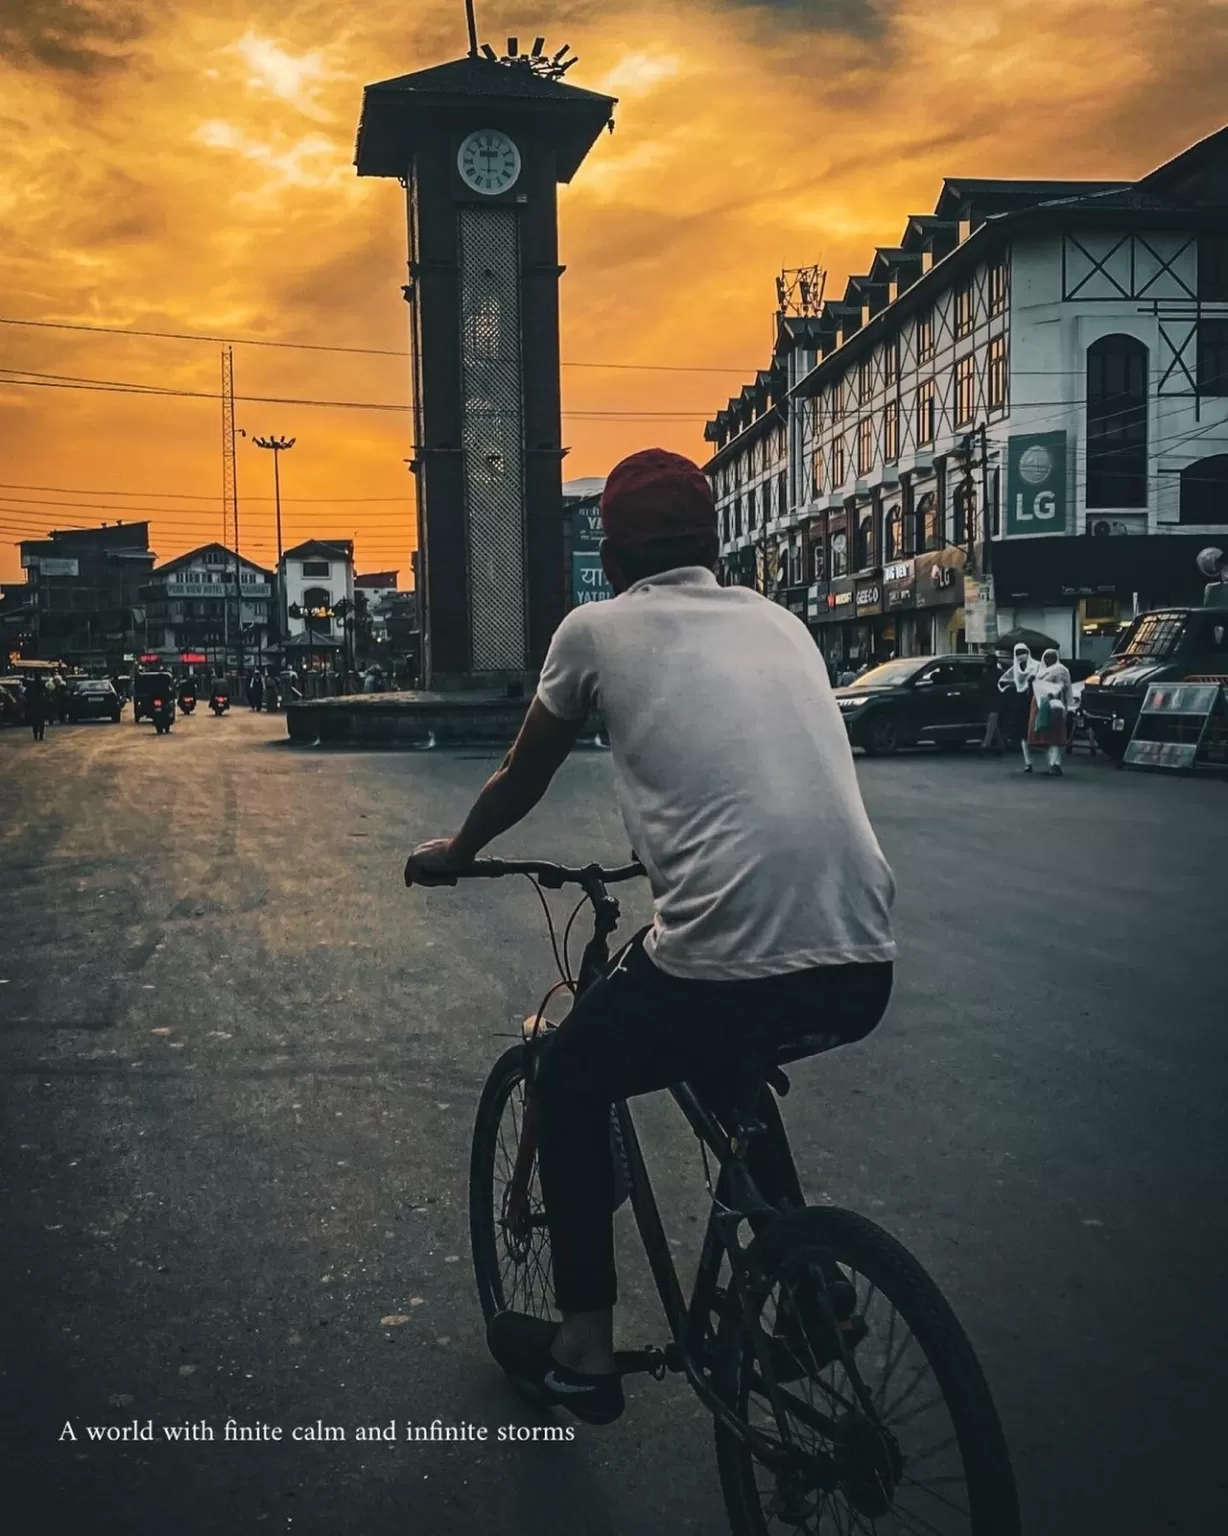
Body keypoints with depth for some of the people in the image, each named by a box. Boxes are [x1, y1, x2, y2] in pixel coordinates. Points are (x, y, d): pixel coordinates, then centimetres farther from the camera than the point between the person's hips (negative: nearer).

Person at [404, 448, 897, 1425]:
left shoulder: (598, 630, 7)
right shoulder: (782, 624, 19)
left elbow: (523, 778, 21)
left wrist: (454, 852, 41)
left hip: (727, 964, -5)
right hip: (864, 973, 5)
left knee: (569, 1081, 23)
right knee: (721, 1057, 36)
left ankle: (584, 1353, 27)